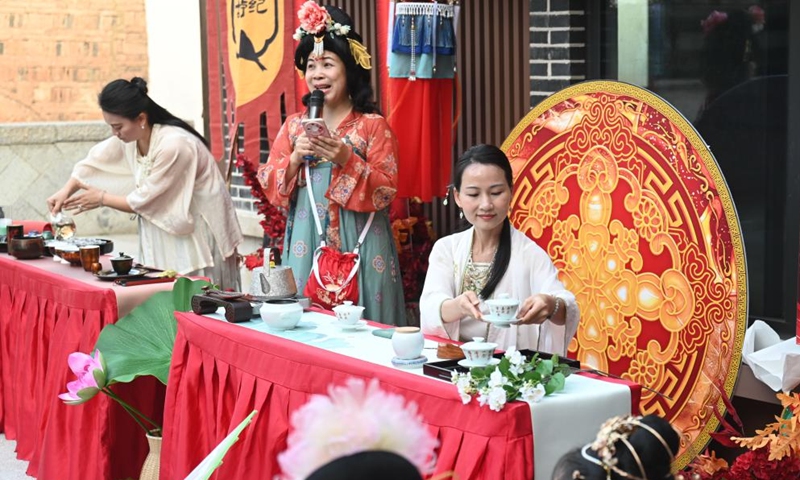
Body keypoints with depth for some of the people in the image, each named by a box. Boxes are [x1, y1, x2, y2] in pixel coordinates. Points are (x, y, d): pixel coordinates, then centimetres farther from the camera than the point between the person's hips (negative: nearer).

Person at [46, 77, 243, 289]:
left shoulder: (173, 145, -27)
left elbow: (144, 201, -19)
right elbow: (94, 161, 9)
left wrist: (102, 198, -7)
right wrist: (66, 191, -5)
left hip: (199, 230, -8)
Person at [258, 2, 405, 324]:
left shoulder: (373, 125, -3)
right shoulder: (294, 124, 9)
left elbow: (387, 190, -8)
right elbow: (269, 185, 6)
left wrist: (347, 159, -18)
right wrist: (295, 158, -10)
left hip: (357, 244, -3)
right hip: (306, 241, 4)